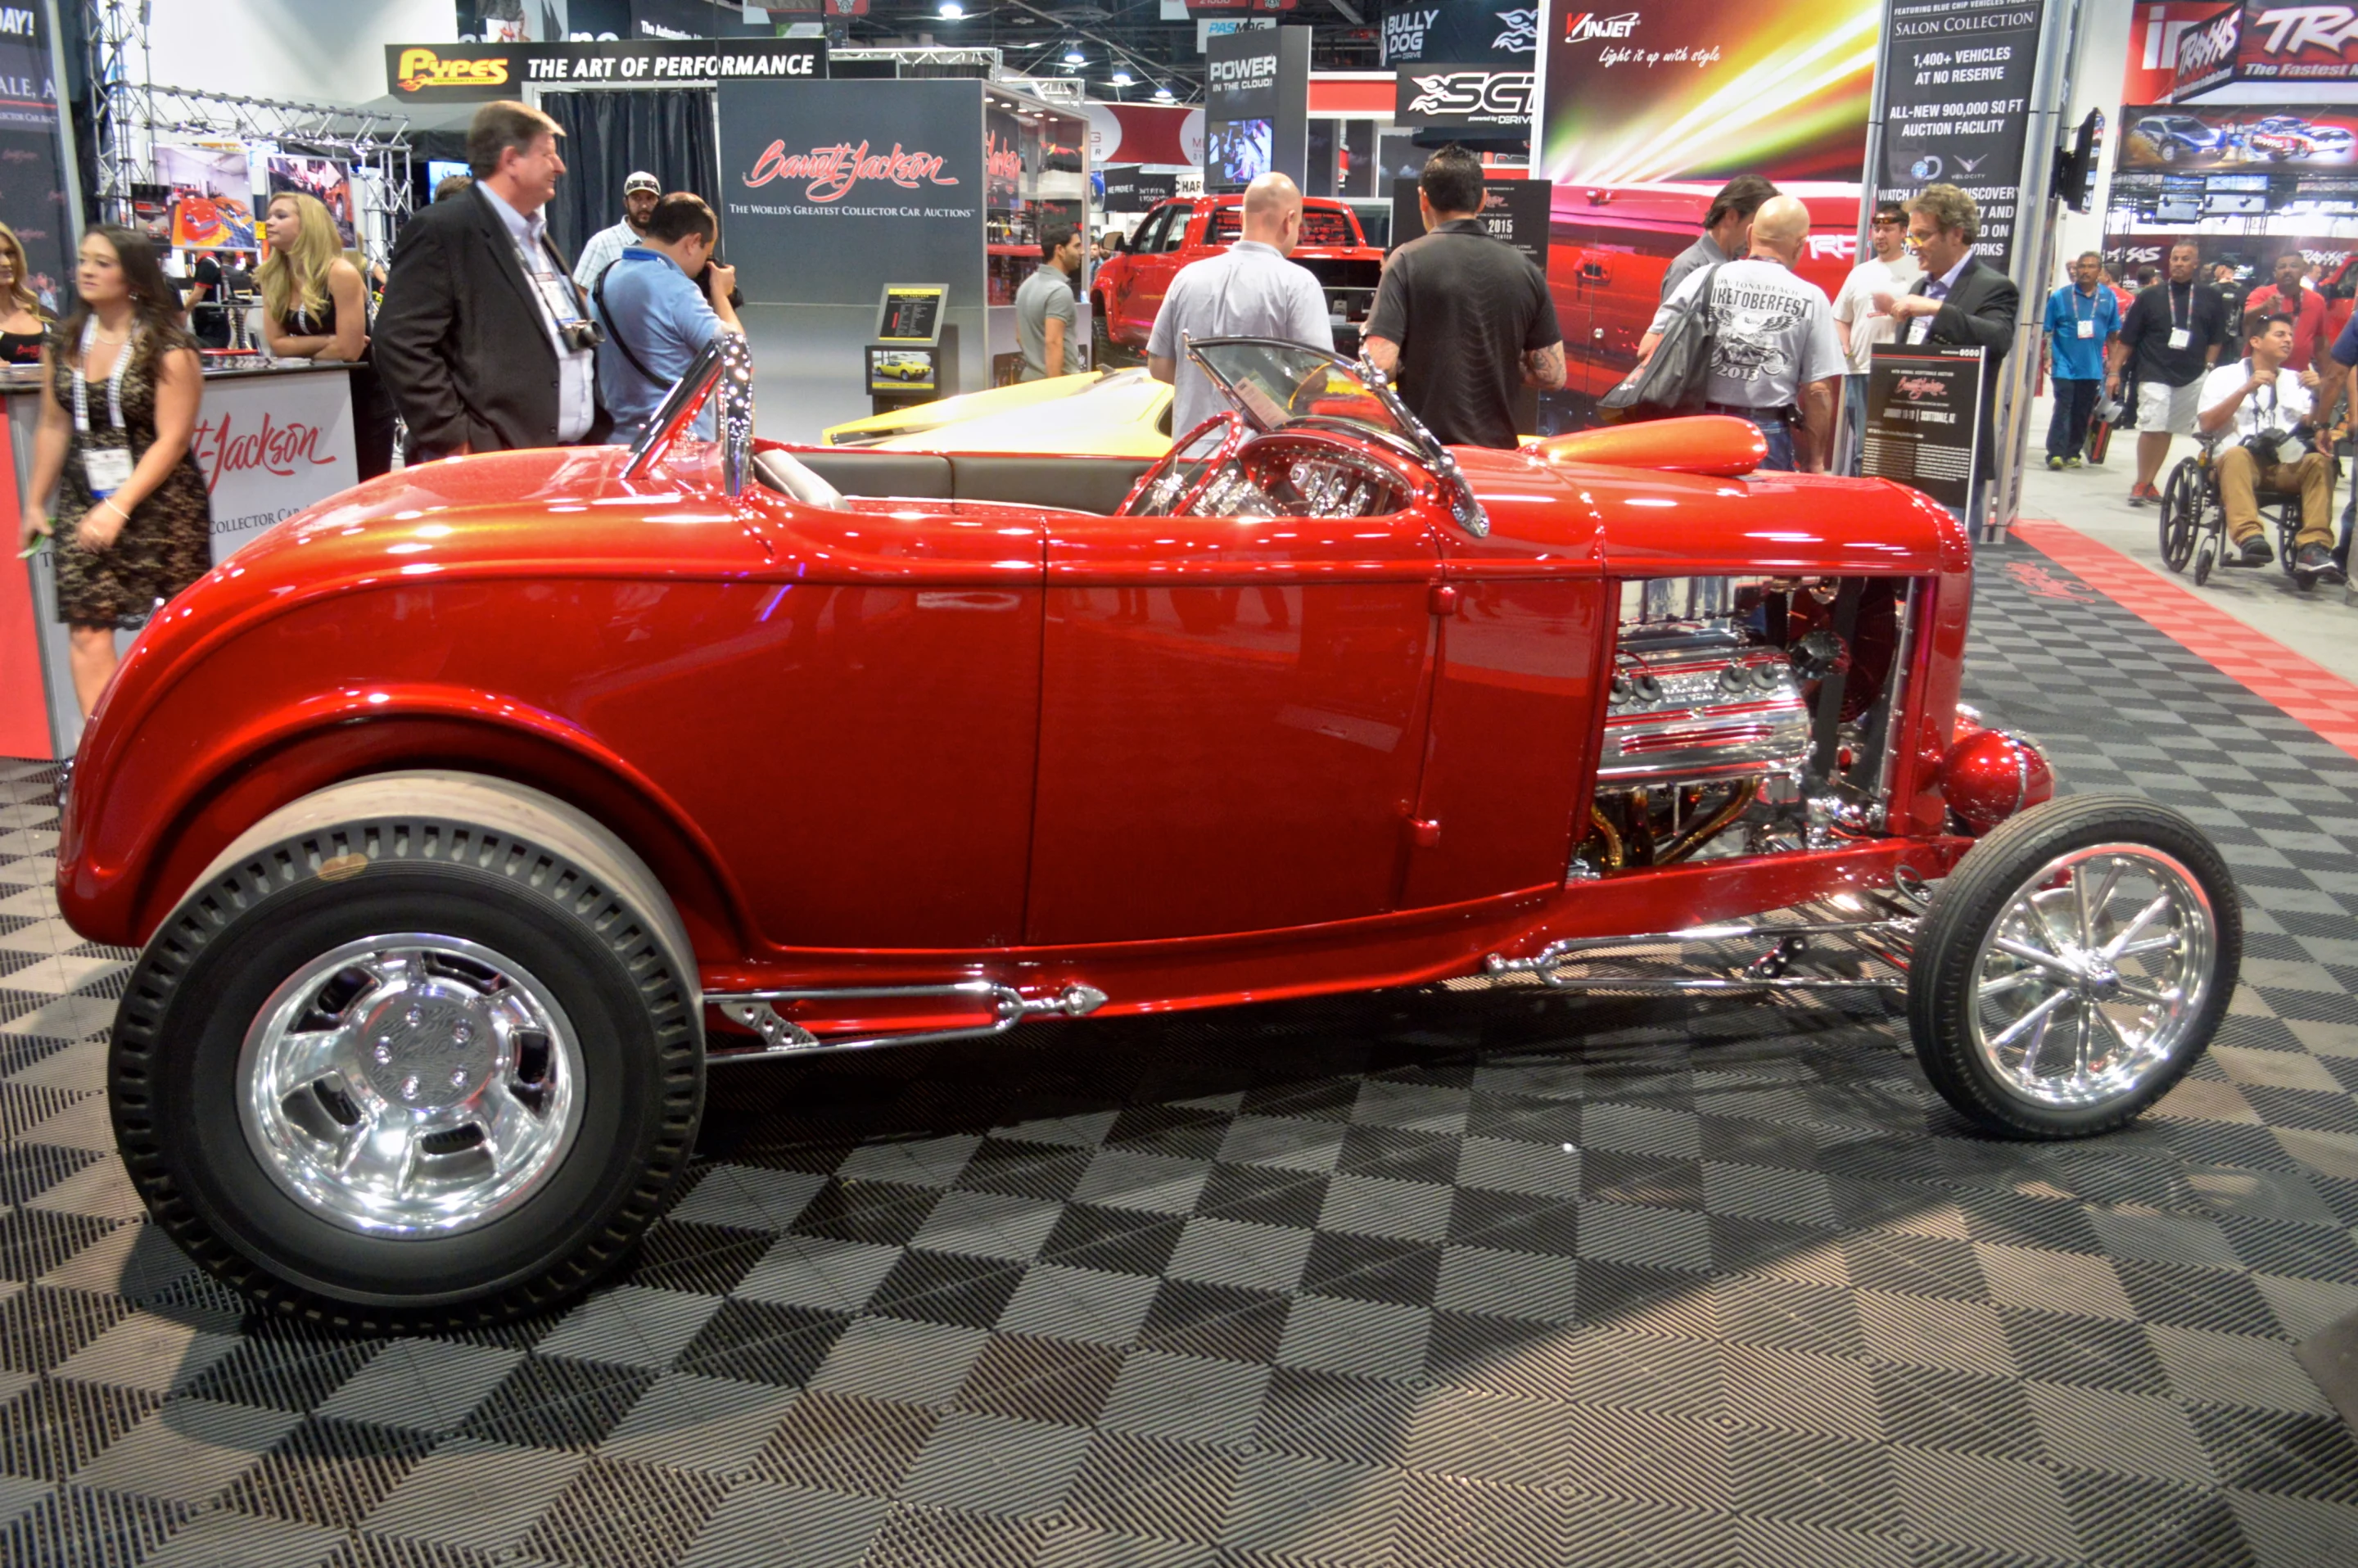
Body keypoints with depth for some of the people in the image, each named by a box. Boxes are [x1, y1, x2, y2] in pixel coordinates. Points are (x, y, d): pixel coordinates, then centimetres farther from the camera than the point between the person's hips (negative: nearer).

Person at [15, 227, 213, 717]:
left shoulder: (167, 348, -7)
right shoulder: (65, 344, 10)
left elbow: (172, 440, -12)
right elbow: (53, 428, 16)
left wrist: (120, 506, -18)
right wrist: (35, 501, 18)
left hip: (159, 503, -5)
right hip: (82, 501, 5)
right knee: (85, 630, -4)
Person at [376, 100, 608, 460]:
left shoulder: (537, 235, 20)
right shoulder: (440, 230, -7)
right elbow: (401, 345, -14)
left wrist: (595, 438, 16)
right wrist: (454, 443, -17)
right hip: (491, 468, -8)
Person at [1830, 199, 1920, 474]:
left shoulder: (1919, 270, 3)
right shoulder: (1860, 273, 18)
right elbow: (1841, 318, 24)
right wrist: (1844, 346, 8)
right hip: (1861, 369, 5)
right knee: (1860, 444, 8)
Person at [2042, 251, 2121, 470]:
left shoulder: (2108, 297, 5)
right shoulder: (2060, 296, -2)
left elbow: (2113, 333, 12)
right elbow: (2047, 331, 0)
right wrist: (2048, 357, -7)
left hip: (2093, 368, 3)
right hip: (2064, 365, -3)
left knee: (2083, 414, 8)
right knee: (2063, 409, -11)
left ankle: (2072, 453, 17)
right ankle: (2055, 453, -13)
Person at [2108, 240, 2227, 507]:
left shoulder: (2208, 299, 9)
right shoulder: (2150, 297, 5)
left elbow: (2216, 339, 15)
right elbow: (2127, 339, 5)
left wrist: (2208, 368, 4)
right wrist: (2114, 371, -1)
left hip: (2193, 379, 2)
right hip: (2155, 375, -2)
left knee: (2165, 431, 5)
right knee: (2153, 429, -14)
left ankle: (2148, 483, 11)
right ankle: (2141, 483, -5)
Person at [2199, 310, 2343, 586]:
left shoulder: (2297, 381, 25)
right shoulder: (2224, 376, 14)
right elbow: (2207, 424, 0)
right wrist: (2246, 390, -8)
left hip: (2288, 465, 3)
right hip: (2239, 461, -3)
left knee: (2320, 461, -29)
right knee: (2237, 455, -37)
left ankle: (2313, 547, -40)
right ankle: (2249, 536, -54)